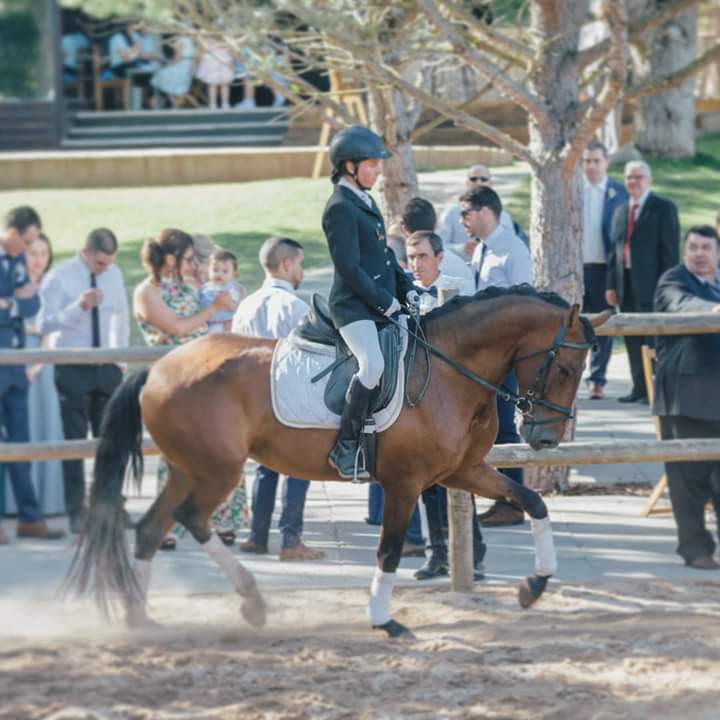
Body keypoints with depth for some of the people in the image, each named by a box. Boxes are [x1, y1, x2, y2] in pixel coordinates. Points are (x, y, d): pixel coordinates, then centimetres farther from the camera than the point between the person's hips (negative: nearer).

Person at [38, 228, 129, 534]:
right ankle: (76, 512, 5)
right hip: (72, 368, -4)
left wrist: (120, 357, 10)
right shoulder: (59, 277, -13)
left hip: (106, 368, 4)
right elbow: (44, 324, -21)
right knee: (73, 441, 0)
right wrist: (78, 306, -33)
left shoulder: (114, 273, 3)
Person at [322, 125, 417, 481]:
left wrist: (407, 290, 10)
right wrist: (386, 303, -14)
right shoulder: (340, 208, -13)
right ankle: (345, 448, -22)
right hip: (353, 306, -10)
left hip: (381, 302, 10)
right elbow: (349, 269, -17)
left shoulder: (365, 202, 16)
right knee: (374, 365, -28)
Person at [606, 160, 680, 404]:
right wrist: (611, 284, 9)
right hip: (626, 284, 6)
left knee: (653, 338, -6)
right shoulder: (621, 211, 17)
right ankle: (640, 388, 12)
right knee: (633, 340, 7)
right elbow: (614, 249, 16)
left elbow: (670, 248, -6)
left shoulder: (664, 208, -2)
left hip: (651, 283, -6)